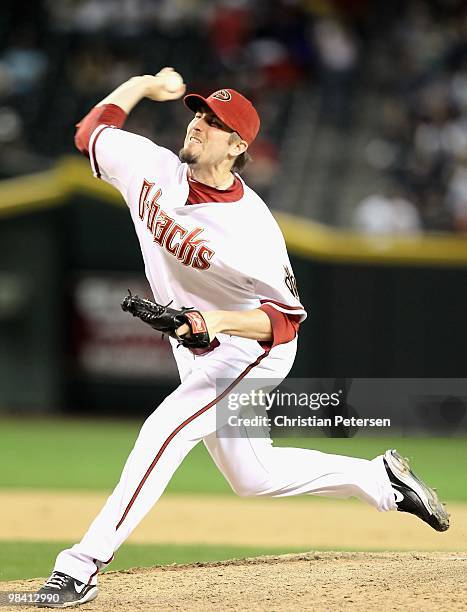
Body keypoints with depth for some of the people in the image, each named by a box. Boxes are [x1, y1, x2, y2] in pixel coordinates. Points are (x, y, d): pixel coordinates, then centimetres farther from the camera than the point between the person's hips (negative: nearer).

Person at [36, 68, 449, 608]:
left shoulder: (252, 230, -29)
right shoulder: (151, 168, -13)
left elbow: (287, 318, -25)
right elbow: (92, 130, 6)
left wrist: (220, 320, -39)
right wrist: (145, 85, 3)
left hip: (252, 346, -8)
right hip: (196, 349, 8)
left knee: (165, 428, -26)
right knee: (252, 477, 16)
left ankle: (84, 564, -25)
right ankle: (381, 478, 34)